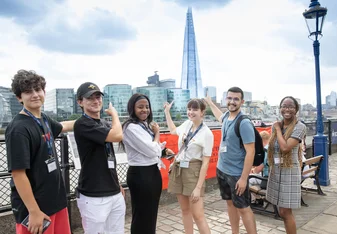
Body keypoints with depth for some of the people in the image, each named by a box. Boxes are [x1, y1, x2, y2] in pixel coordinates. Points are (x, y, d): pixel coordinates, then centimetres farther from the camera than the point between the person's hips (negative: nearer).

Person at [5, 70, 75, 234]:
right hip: (33, 207, -8)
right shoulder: (19, 129, -20)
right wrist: (34, 211, -19)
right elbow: (18, 173, -21)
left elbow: (63, 126, 27)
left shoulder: (44, 120, 5)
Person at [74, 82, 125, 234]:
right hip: (93, 197, -7)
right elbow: (117, 136, -24)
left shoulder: (105, 124, 13)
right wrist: (114, 113, -6)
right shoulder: (82, 124, -14)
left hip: (115, 193, 8)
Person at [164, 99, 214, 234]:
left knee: (197, 215, -6)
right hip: (178, 170, 6)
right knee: (185, 210, 14)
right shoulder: (187, 124, 5)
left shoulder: (207, 133, -12)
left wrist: (198, 187, -17)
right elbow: (173, 130, 29)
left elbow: (205, 162, -13)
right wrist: (167, 112, 29)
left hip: (193, 171, -6)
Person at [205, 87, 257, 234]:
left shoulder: (244, 123, -20)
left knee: (243, 208, 3)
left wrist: (244, 178, -22)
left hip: (236, 174, -8)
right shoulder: (227, 117, 3)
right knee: (230, 203, 19)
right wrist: (210, 103, 42)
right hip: (221, 170, 8)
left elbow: (250, 152, -21)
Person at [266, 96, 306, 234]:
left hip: (289, 172, -6)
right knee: (282, 212, 14)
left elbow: (285, 147, -24)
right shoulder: (276, 126, 6)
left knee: (285, 212, -2)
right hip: (276, 171, 6)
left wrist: (278, 129, -12)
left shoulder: (299, 127, -12)